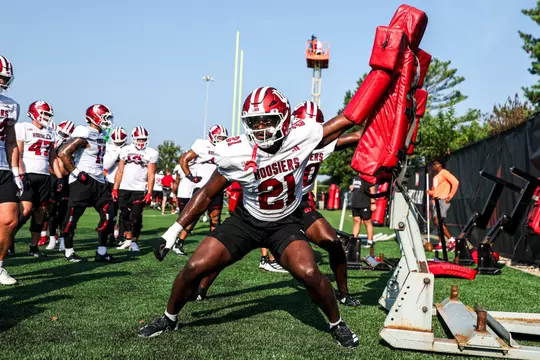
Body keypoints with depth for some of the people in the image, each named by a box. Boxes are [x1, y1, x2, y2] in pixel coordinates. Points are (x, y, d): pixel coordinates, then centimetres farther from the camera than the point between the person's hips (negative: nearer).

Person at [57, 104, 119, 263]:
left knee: (108, 215, 3)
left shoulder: (101, 135, 14)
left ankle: (101, 253, 10)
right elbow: (63, 154, -21)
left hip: (98, 181, 9)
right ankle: (69, 252, 15)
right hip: (83, 182, -9)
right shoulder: (84, 134, -15)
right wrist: (77, 173, -18)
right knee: (73, 217, 2)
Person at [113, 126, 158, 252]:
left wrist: (149, 193, -10)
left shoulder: (151, 153, -1)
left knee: (136, 217, -4)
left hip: (139, 190, -3)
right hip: (124, 189, 4)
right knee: (125, 216, 10)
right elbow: (120, 171, 11)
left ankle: (134, 242, 9)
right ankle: (128, 240, 23)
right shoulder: (126, 150, 10)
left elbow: (151, 175, -3)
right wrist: (115, 189, 5)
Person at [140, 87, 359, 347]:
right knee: (195, 267, -7)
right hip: (246, 221, 1)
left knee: (309, 273, -25)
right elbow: (207, 194, -8)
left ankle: (336, 324, 5)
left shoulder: (302, 137, -22)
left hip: (285, 223, -1)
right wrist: (176, 228, -9)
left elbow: (345, 121, -8)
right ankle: (169, 319, 23)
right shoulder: (236, 153, -21)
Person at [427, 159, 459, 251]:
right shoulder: (435, 177, 23)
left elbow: (455, 182, -13)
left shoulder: (444, 172, -2)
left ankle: (452, 240, -13)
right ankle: (441, 243, 8)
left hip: (443, 200, -9)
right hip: (436, 201, 9)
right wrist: (429, 192, 4)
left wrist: (450, 196, -15)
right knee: (437, 222, 5)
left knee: (438, 221, -18)